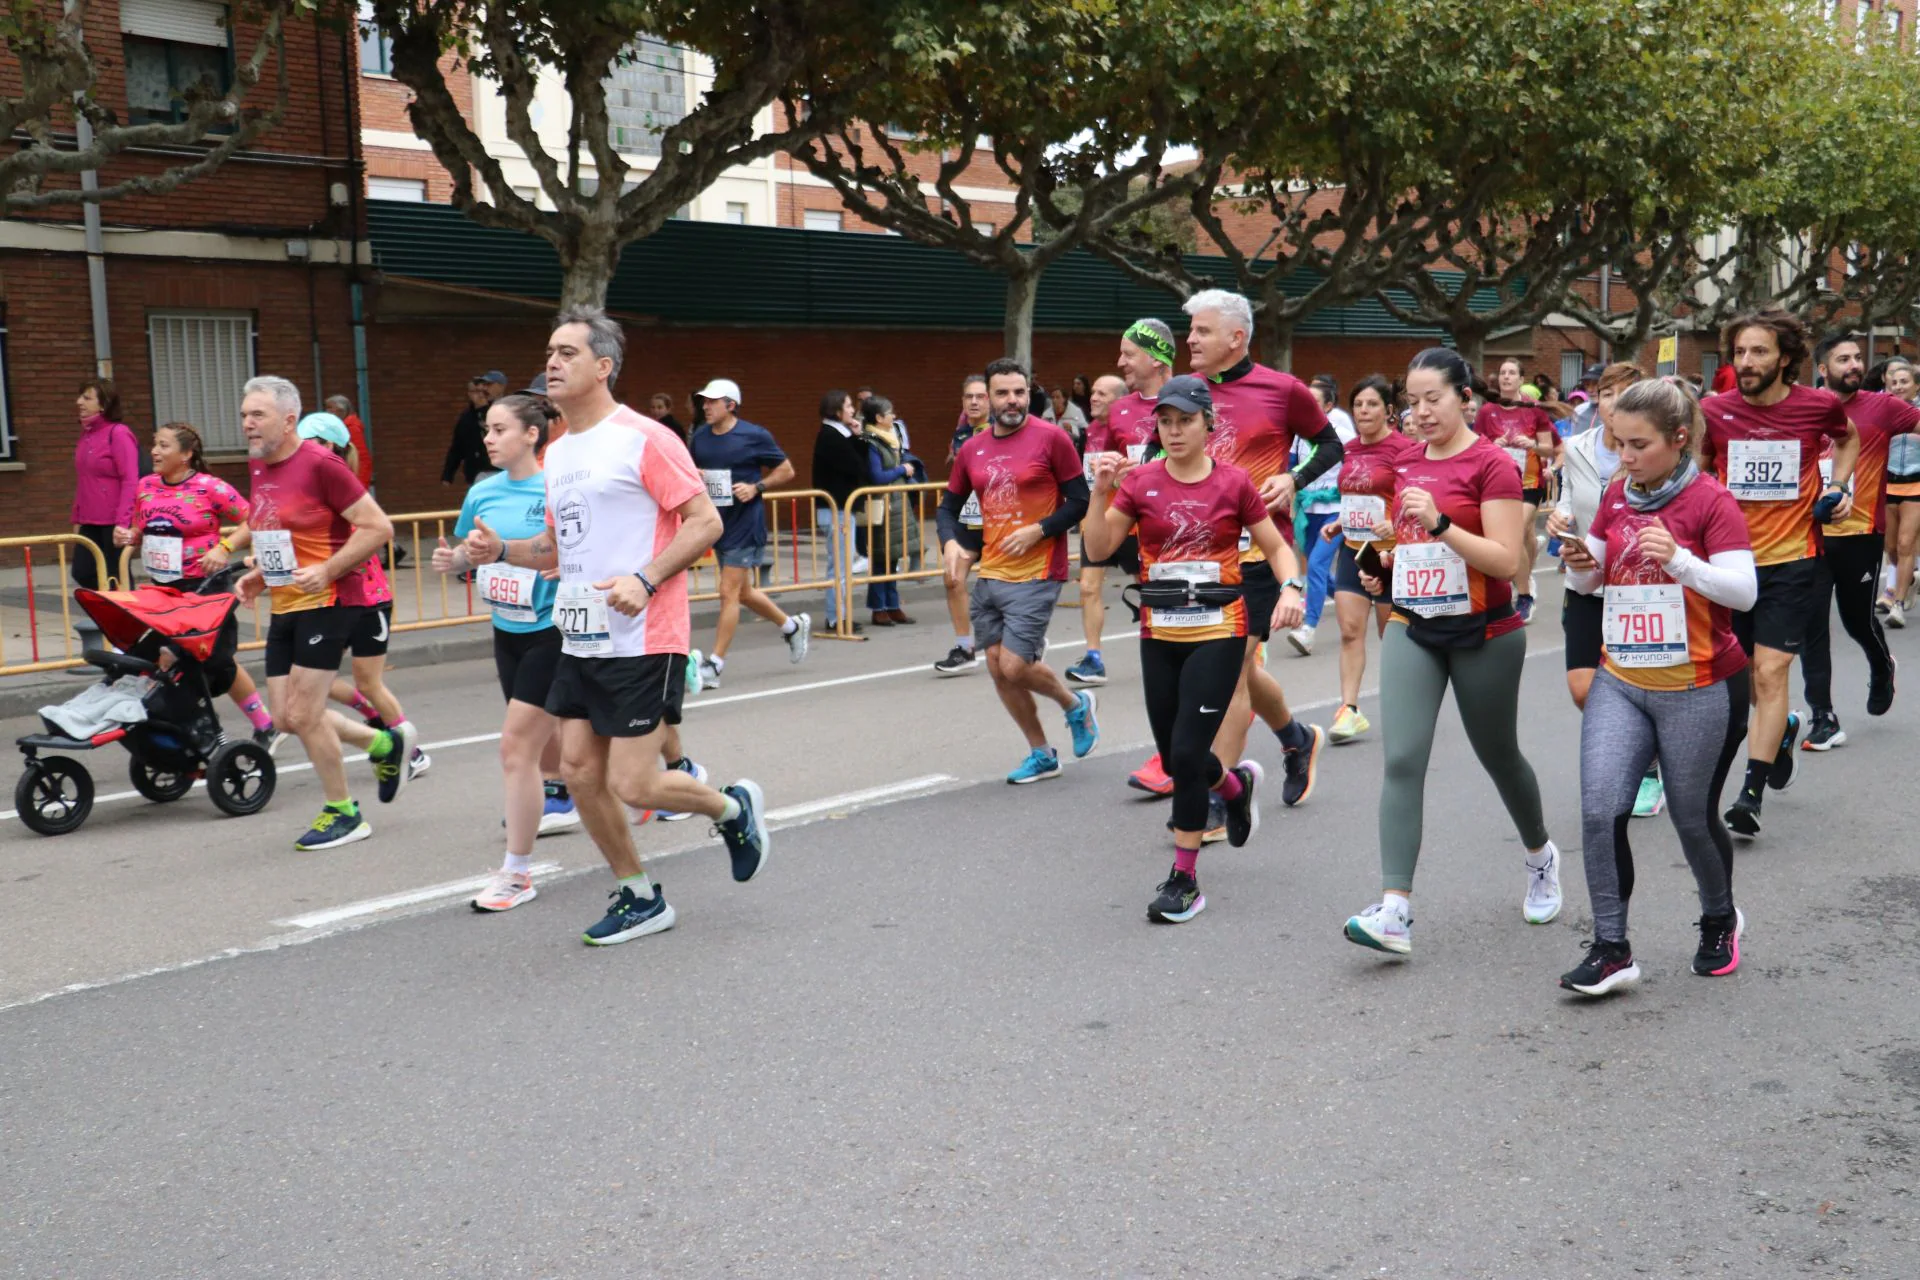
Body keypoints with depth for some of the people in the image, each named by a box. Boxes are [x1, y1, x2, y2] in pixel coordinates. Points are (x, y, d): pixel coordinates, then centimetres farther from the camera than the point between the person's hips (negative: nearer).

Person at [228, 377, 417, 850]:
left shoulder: (319, 464, -15)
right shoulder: (258, 467, 11)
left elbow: (378, 528, -17)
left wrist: (326, 570, -23)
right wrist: (258, 575, 9)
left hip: (327, 602, -9)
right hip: (285, 605, 9)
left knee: (303, 714, -6)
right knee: (286, 716, 9)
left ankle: (343, 814, 12)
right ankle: (387, 745, 28)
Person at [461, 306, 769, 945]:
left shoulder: (644, 438, -10)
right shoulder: (557, 453, 14)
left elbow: (705, 521, -13)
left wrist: (645, 579, -24)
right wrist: (502, 550, 5)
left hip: (642, 641, -8)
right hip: (580, 642, 8)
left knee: (632, 784, -8)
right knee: (580, 772, 6)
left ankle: (734, 808, 21)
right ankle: (639, 897, 23)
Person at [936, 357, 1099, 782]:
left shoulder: (1051, 438, -8)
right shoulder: (972, 449, 7)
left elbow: (1080, 501, -7)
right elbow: (949, 507, 15)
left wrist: (1036, 531, -17)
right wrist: (951, 543, -4)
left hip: (1035, 575, -6)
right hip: (989, 574, 6)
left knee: (1015, 666, -11)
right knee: (998, 667, 8)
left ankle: (1076, 705, 20)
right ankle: (1041, 755, 24)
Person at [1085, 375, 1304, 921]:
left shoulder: (1234, 483, -3)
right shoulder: (1140, 481, 1)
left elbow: (1277, 548, 4)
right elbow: (1099, 550, -4)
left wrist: (1290, 589, -14)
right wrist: (1100, 492, -17)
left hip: (1218, 633, -3)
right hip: (1159, 634, 3)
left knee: (1187, 753, -11)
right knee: (1175, 757, 12)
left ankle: (1184, 879, 4)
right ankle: (1237, 785, 47)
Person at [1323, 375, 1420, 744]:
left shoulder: (1403, 449, -11)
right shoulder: (1349, 450, 10)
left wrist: (1396, 525, -32)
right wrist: (1338, 524, 10)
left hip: (1388, 551, -6)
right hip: (1352, 548, 6)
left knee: (1392, 634, 7)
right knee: (1350, 630, -4)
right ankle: (1349, 709, -6)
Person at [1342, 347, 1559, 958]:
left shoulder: (1492, 464, -11)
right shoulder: (1408, 462, 8)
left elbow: (1506, 562, -18)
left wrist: (1439, 523, -28)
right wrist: (1383, 566, 4)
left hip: (1483, 634, -4)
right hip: (1412, 629, 5)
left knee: (1498, 755, 14)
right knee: (1402, 759, -11)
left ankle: (1540, 855, 44)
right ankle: (1395, 910, -16)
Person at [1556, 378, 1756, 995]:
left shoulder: (1711, 500, -11)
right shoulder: (1617, 494, 6)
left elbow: (1744, 590, -18)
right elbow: (1591, 578, 15)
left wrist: (1678, 559, -32)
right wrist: (1581, 564, -8)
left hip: (1700, 689, -4)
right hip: (1621, 682, 5)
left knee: (1693, 817, 9)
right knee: (1600, 811, -9)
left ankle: (1720, 920, 38)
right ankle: (1611, 950, 0)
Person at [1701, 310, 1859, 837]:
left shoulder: (1820, 405, -5)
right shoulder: (1714, 411, -5)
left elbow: (1848, 438, 19)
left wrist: (1839, 486, 4)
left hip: (1793, 560, -2)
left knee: (1770, 673, -11)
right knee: (1746, 674, 15)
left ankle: (1751, 791, -10)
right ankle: (1783, 729, 47)